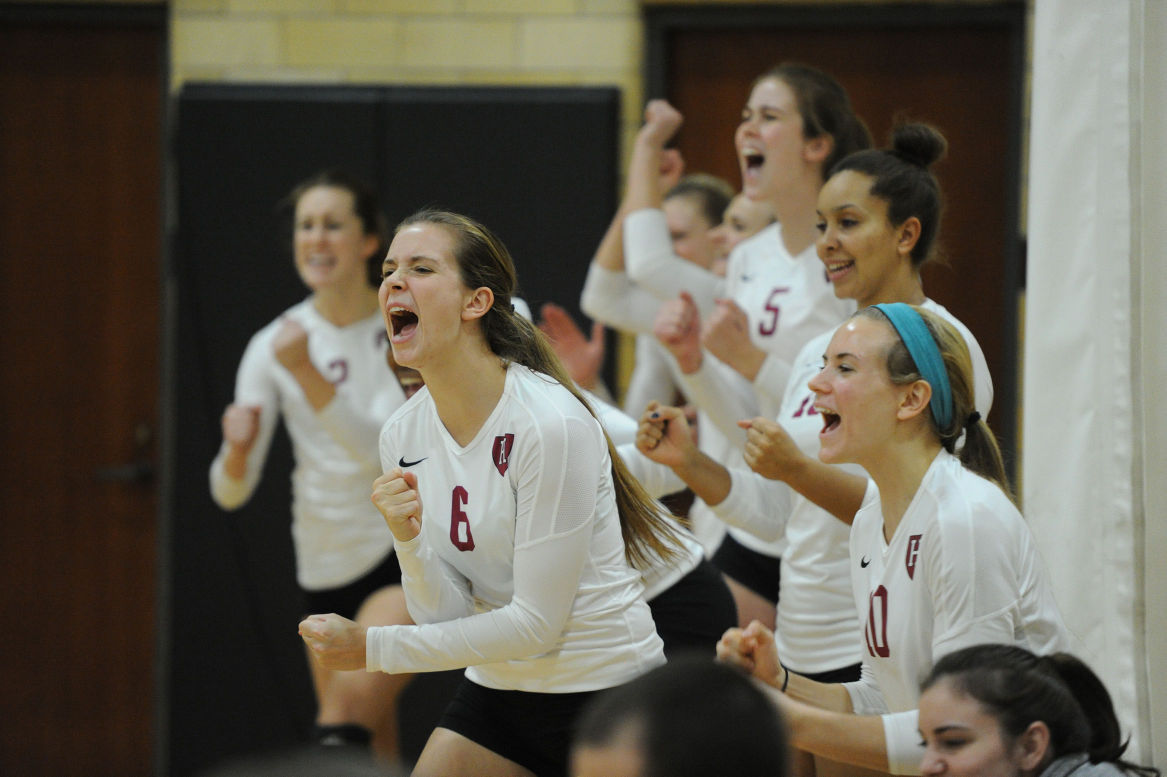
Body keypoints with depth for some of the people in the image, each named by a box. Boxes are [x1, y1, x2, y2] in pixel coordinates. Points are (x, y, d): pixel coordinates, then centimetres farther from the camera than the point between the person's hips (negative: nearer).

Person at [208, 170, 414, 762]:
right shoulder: (273, 347, -2)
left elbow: (381, 450, -21)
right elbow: (231, 492, -4)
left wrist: (307, 374, -31)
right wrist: (238, 450, -26)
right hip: (325, 569, 4)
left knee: (351, 706, -26)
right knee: (373, 755, 7)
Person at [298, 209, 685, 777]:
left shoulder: (550, 424, -22)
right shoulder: (403, 435, -1)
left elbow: (536, 622, -20)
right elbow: (447, 614, -1)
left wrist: (372, 649, -19)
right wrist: (407, 539, -21)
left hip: (603, 688, -6)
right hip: (499, 685, 6)